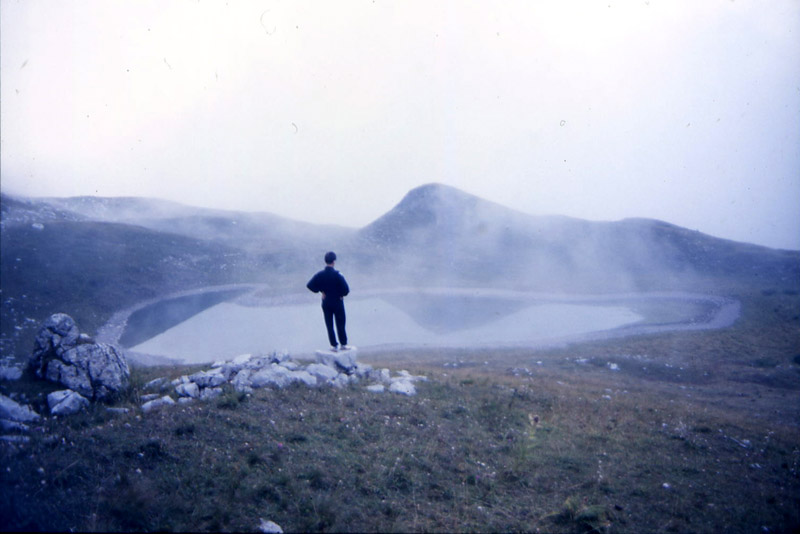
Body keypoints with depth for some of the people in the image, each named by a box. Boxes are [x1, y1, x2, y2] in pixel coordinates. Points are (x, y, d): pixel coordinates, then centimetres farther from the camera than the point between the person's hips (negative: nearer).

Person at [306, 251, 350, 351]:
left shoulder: (320, 274, -9)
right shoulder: (337, 275, -19)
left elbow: (309, 285, -11)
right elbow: (346, 289, -23)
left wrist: (320, 291, -2)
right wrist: (342, 294, -3)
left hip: (326, 303, 3)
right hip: (338, 302, -3)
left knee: (329, 325, 12)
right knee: (340, 324, 11)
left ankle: (334, 345, 15)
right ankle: (343, 344, 20)